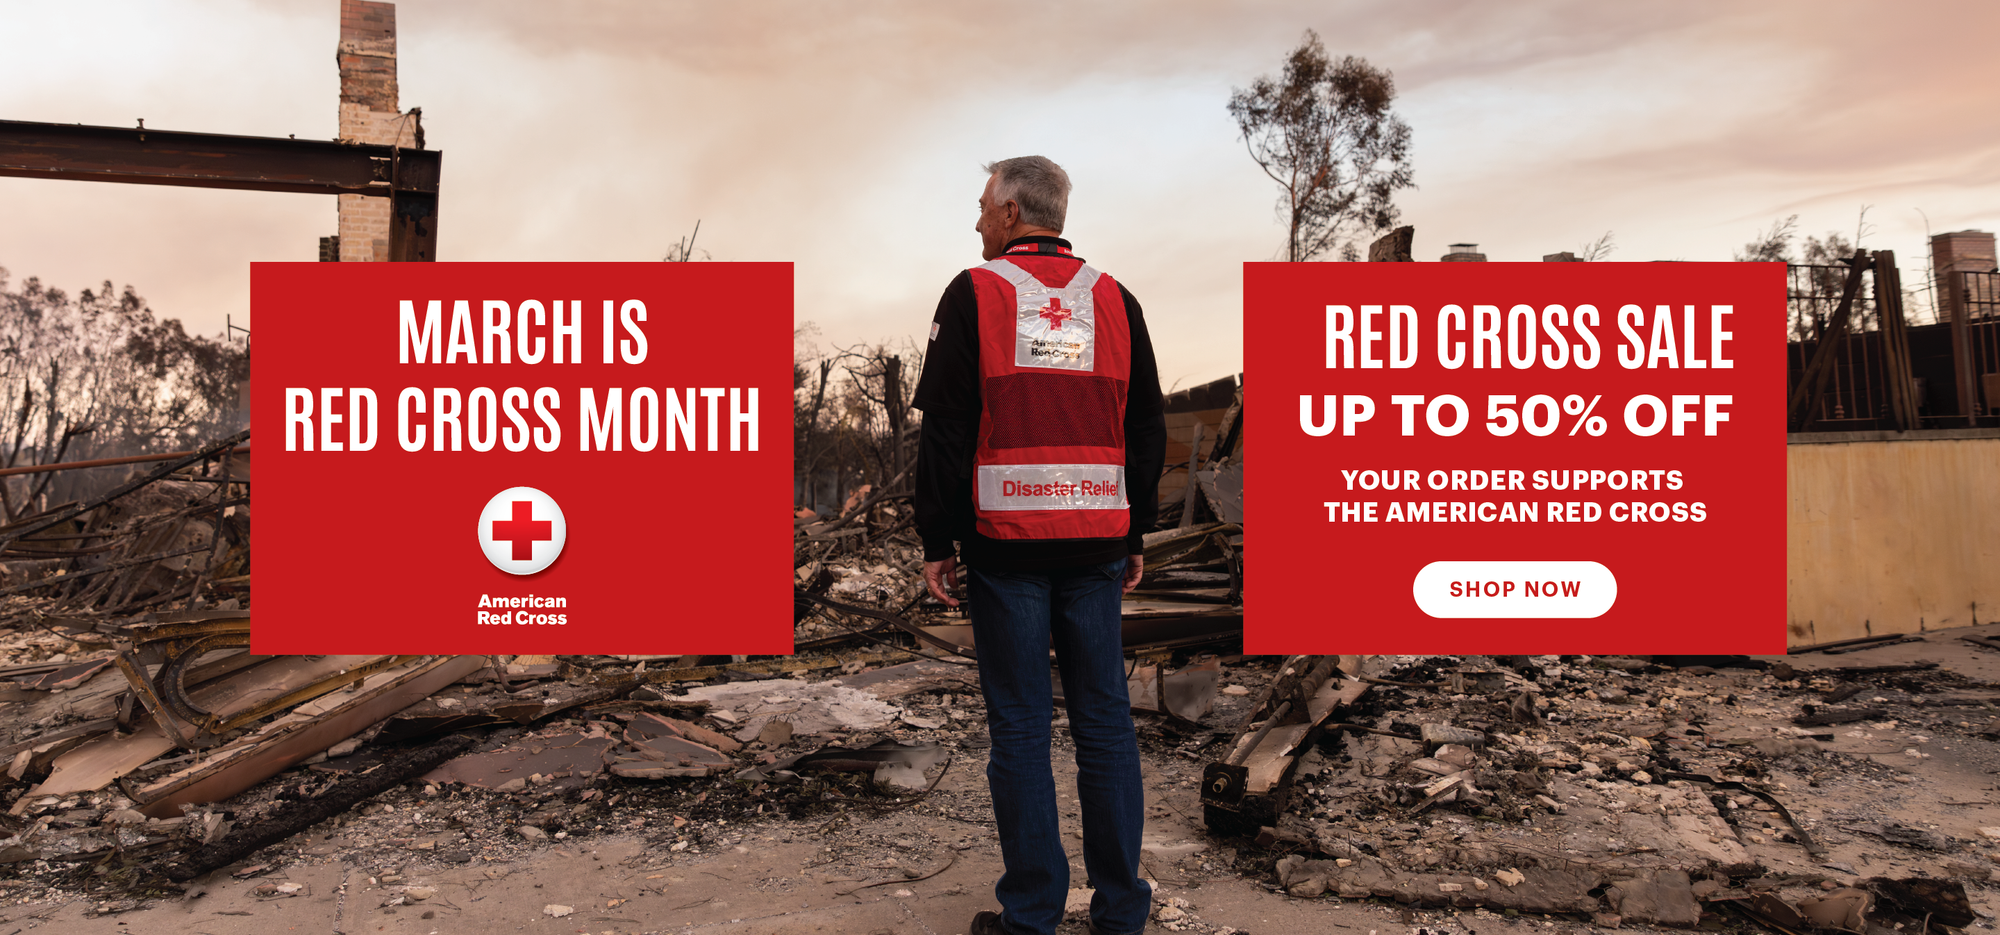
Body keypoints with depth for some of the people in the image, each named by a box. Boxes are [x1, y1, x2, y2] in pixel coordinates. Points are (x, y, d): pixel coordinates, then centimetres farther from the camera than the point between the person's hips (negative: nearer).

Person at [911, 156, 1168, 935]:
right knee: (1105, 719, 8)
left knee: (1019, 725, 2)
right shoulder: (1114, 300, 10)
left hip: (1005, 539, -3)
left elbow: (945, 428, -5)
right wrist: (1136, 535, 17)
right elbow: (1147, 428, 12)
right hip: (1096, 543, 3)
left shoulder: (974, 293, -1)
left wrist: (936, 541, 0)